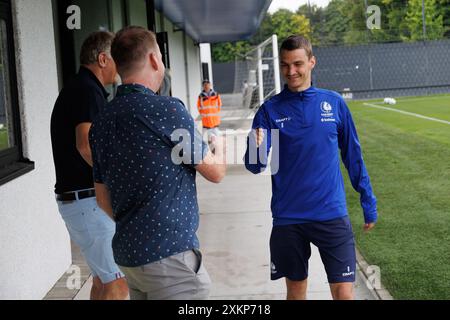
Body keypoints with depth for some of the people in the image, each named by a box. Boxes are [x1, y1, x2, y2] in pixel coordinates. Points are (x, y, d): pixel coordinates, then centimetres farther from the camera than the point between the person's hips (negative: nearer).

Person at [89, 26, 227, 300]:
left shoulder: (101, 123, 6)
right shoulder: (167, 110, -14)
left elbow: (104, 200, 14)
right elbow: (215, 172, -3)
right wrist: (219, 147, 18)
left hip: (128, 254, 8)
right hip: (168, 253, -7)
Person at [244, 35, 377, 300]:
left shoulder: (334, 103, 1)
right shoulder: (270, 109, -2)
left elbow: (353, 156, 8)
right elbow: (255, 166, -9)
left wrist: (368, 202, 9)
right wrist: (257, 149, -31)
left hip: (332, 215, 0)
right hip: (288, 218, 1)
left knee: (344, 292, -4)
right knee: (296, 290, 14)